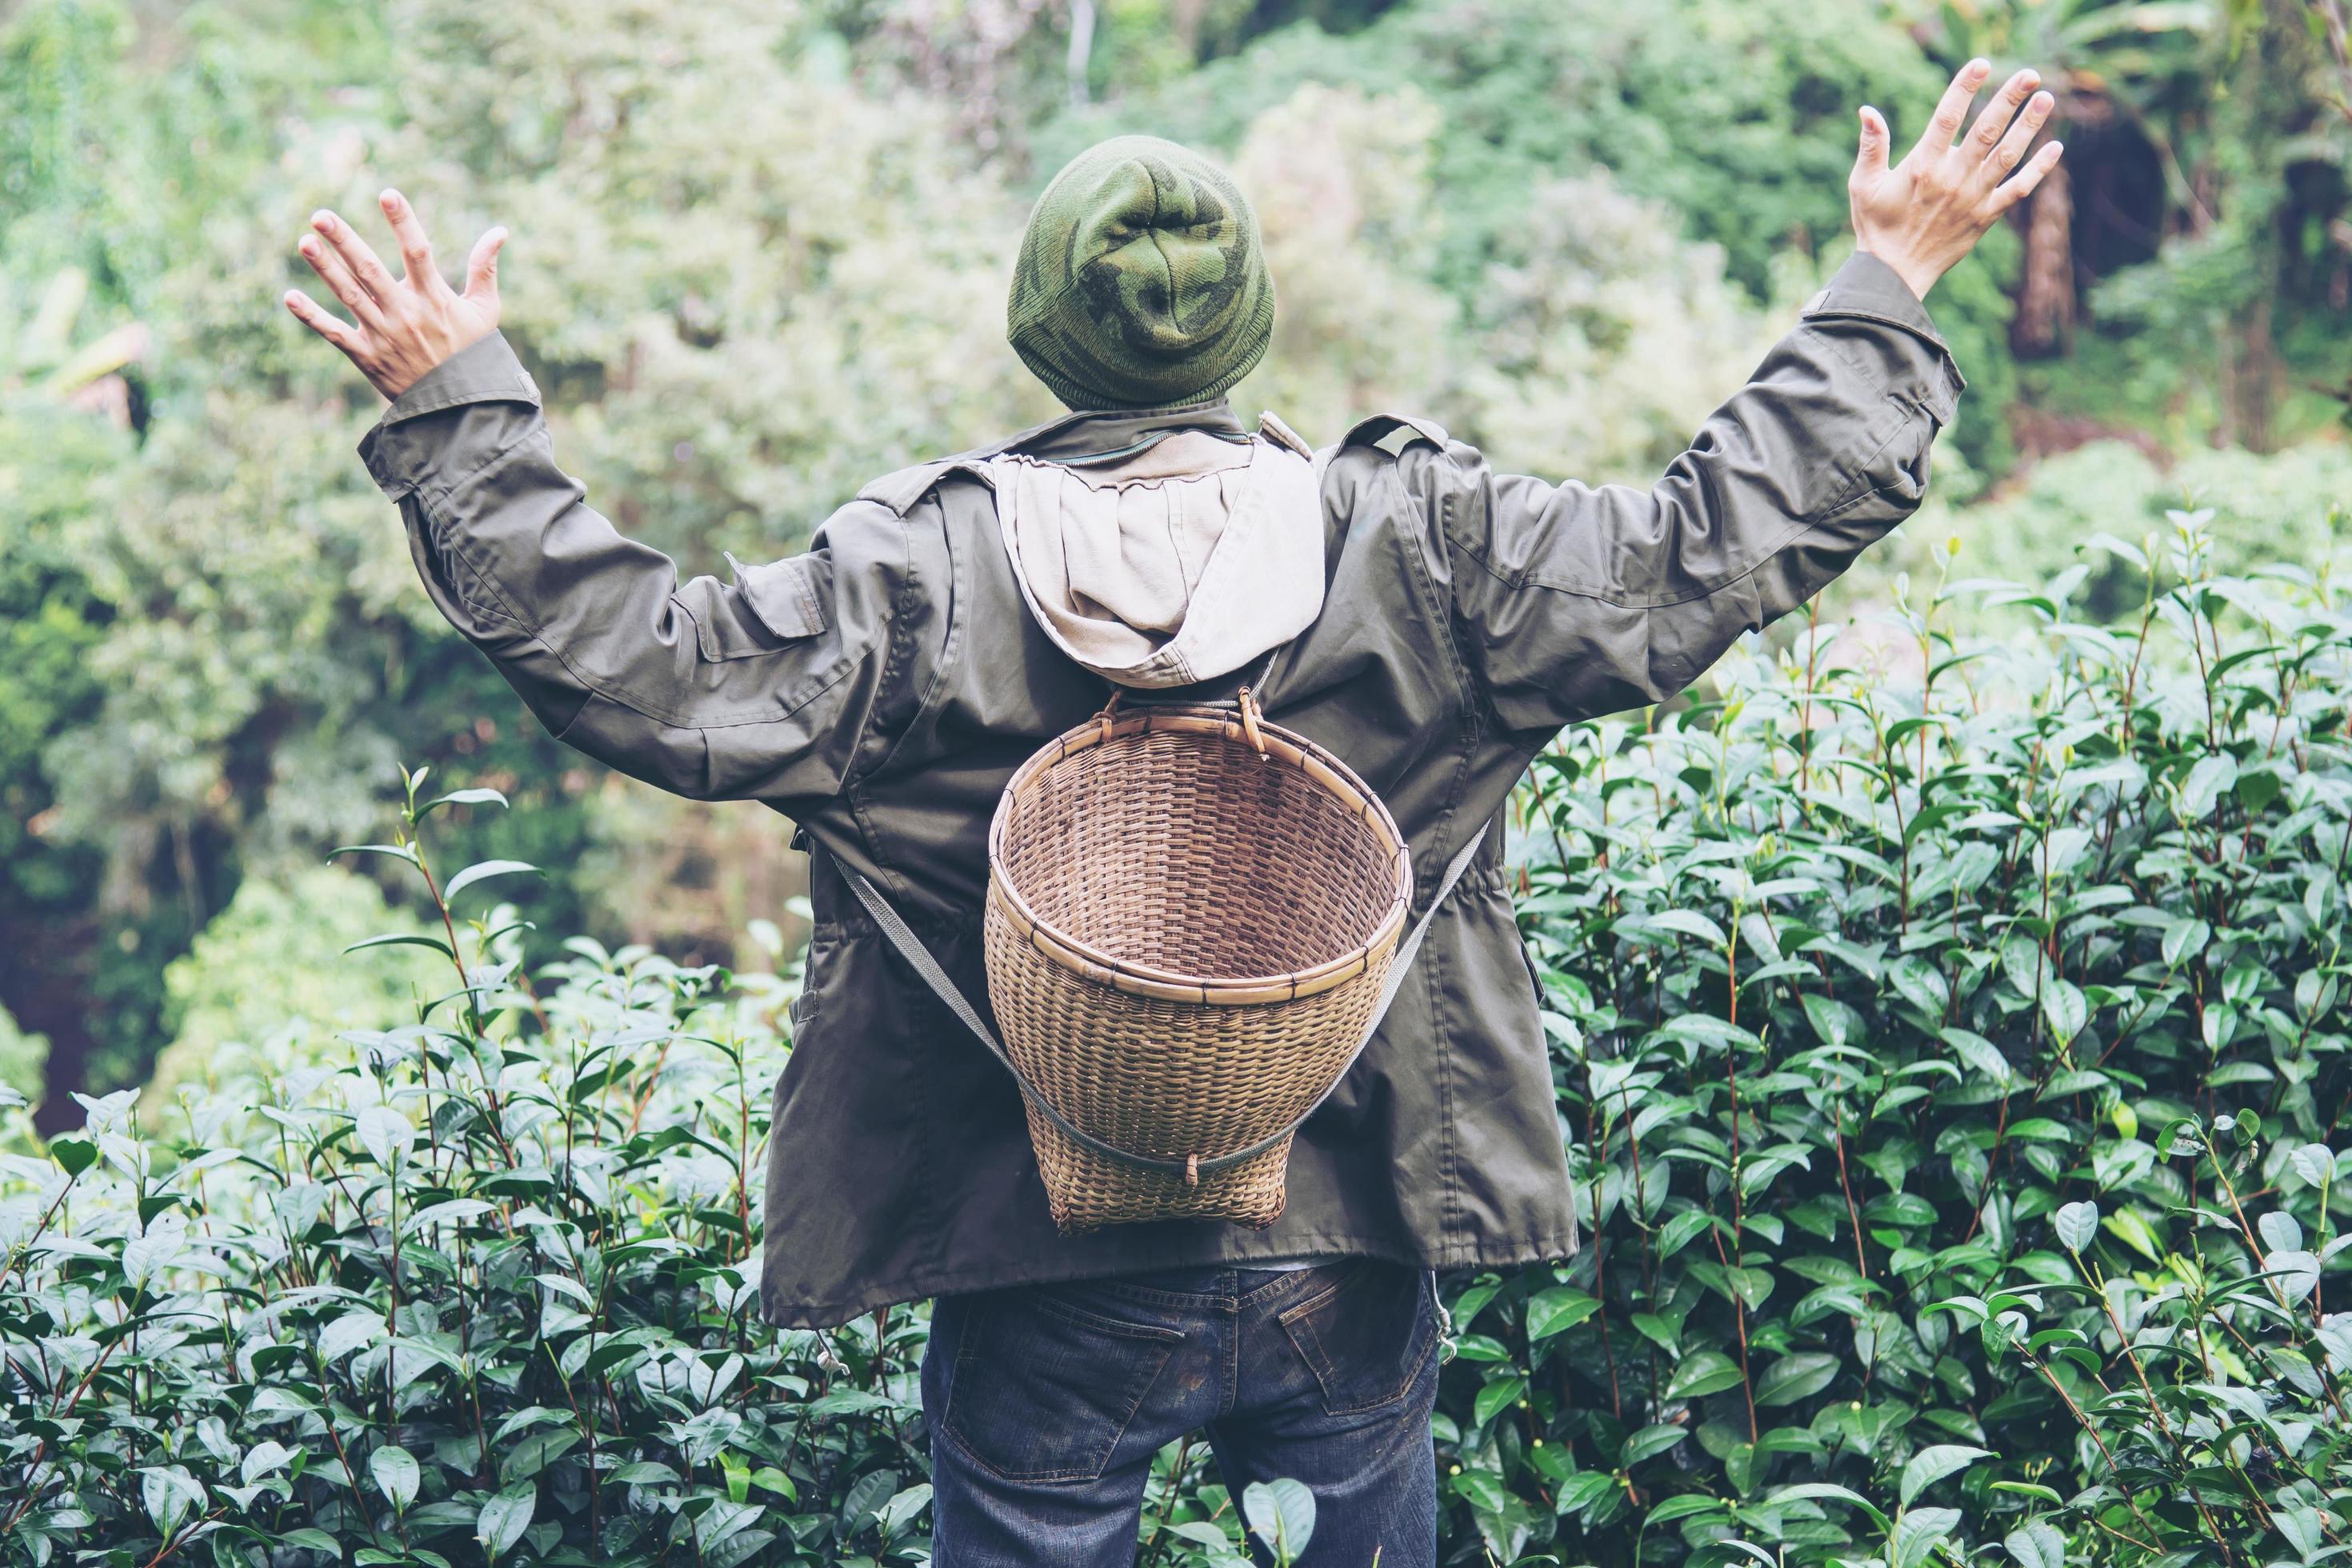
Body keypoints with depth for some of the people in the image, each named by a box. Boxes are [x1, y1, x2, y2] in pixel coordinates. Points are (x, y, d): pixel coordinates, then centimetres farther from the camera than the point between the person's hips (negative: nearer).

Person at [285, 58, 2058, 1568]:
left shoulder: (918, 576, -12)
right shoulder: (1425, 545, -7)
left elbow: (647, 668, -12)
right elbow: (1714, 550, -2)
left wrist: (456, 416, -4)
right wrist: (1887, 286, 8)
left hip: (1049, 1295, -1)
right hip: (1351, 1273, 2)